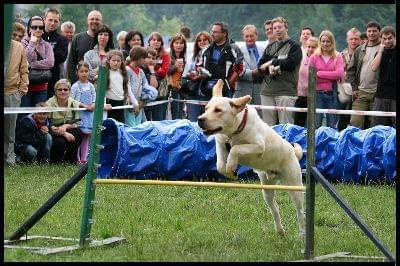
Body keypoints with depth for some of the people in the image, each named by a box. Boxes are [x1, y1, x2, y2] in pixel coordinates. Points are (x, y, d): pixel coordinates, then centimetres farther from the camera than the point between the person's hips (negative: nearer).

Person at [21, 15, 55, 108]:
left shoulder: (46, 45, 9)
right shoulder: (23, 43, -3)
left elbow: (50, 62, -8)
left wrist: (31, 65, -15)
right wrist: (32, 43, -12)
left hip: (41, 88, 4)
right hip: (26, 86, -3)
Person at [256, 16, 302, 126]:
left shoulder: (294, 46, 3)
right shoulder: (269, 47, 20)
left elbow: (290, 64, -12)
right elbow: (260, 66, 11)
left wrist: (272, 62, -4)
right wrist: (269, 69, -10)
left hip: (286, 92, -5)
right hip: (267, 91, 5)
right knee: (267, 126, 5)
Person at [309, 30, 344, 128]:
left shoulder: (337, 57, 7)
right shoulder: (314, 57, 7)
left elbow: (339, 74, -9)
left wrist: (319, 74, -8)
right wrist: (331, 76, -8)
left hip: (332, 93, 1)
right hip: (318, 93, 0)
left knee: (332, 126, 5)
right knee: (316, 124, -4)